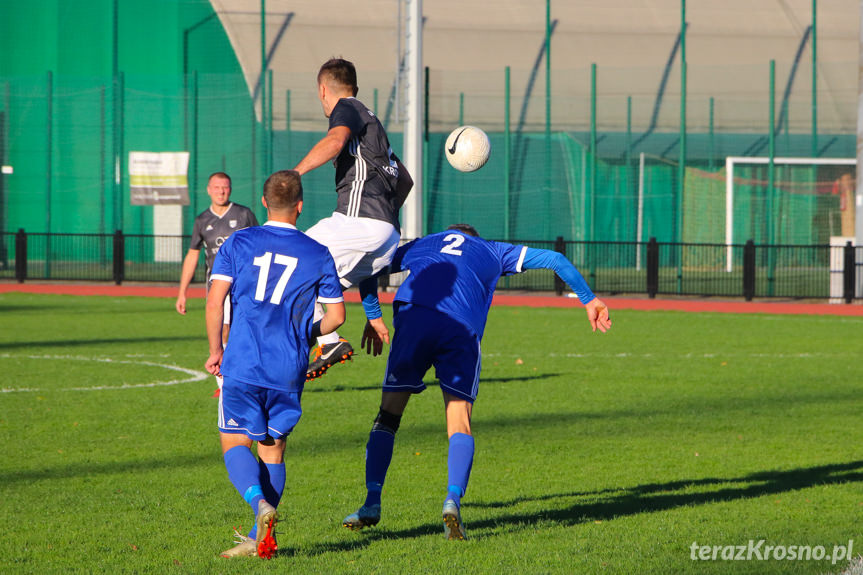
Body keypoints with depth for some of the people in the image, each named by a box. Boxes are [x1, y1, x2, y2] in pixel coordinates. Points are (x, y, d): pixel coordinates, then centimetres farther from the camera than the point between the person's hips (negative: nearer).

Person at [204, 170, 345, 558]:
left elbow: (215, 299, -5)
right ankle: (259, 539, 7)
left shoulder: (238, 243, 2)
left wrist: (215, 349, 4)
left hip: (242, 363, -2)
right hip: (289, 369, 2)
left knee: (235, 443, 8)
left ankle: (261, 503, -20)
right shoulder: (318, 254, 6)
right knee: (273, 448, 13)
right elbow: (336, 314, 9)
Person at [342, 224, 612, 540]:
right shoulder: (493, 251, 33)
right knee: (460, 424, 1)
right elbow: (554, 259, 32)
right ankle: (453, 499, -22)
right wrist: (589, 300, 39)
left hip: (413, 316, 1)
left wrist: (373, 318, 41)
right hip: (461, 329, -1)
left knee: (388, 416, 10)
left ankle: (372, 502, 0)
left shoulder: (420, 245, 36)